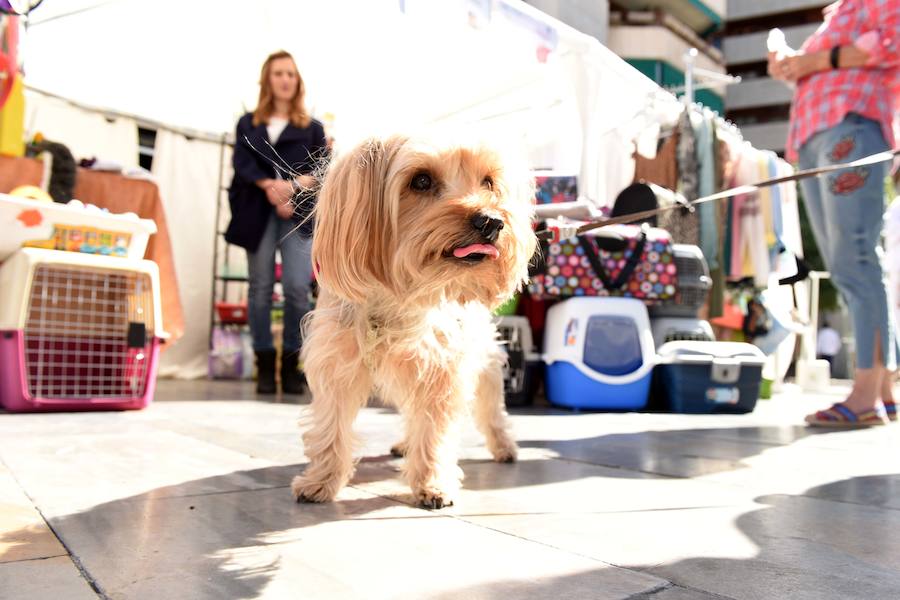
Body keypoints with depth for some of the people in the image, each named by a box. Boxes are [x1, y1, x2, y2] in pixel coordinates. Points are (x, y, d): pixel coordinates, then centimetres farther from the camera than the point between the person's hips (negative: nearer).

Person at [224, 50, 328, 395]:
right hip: (258, 211, 1)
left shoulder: (313, 128, 17)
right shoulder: (248, 124, 18)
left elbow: (321, 168, 5)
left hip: (299, 212, -1)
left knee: (297, 288, -13)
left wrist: (293, 186, -14)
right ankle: (264, 364, 4)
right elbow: (242, 163, 3)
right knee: (260, 287, -1)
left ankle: (291, 363, -3)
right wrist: (270, 186, -16)